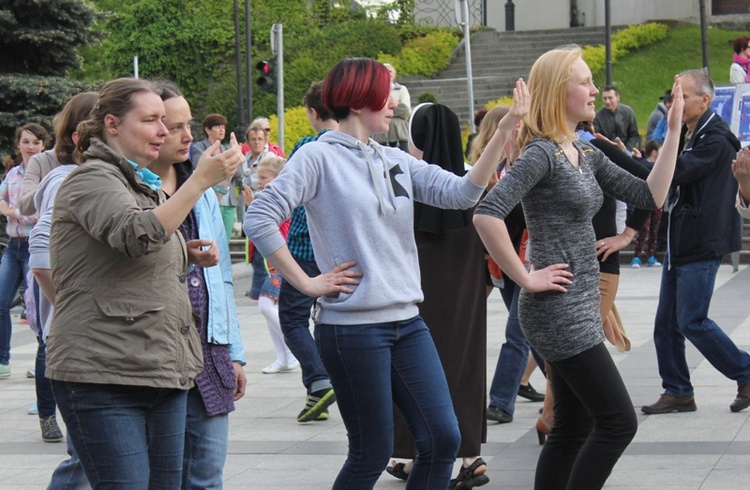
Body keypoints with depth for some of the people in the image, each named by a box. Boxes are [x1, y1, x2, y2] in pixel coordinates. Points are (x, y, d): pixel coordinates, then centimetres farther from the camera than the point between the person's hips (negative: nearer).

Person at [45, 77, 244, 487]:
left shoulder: (144, 186, 22)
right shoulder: (92, 181, -7)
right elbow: (137, 236, -27)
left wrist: (185, 255, 15)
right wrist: (201, 180, -27)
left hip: (163, 374, 9)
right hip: (103, 377, -9)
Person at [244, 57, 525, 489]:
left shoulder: (396, 161, 12)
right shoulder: (320, 157, -7)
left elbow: (461, 193, 1)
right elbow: (260, 217, -14)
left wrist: (503, 133, -9)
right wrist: (307, 284, -13)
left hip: (407, 323, 7)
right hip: (352, 327, -6)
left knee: (443, 439, 3)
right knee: (372, 454, 1)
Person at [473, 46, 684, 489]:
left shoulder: (586, 154, 14)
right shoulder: (541, 154, -15)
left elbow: (650, 196, 11)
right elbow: (487, 214, -27)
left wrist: (673, 131, 6)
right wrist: (525, 278, -21)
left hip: (581, 309, 9)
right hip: (558, 311, -9)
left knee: (574, 427, 12)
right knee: (618, 422, -9)